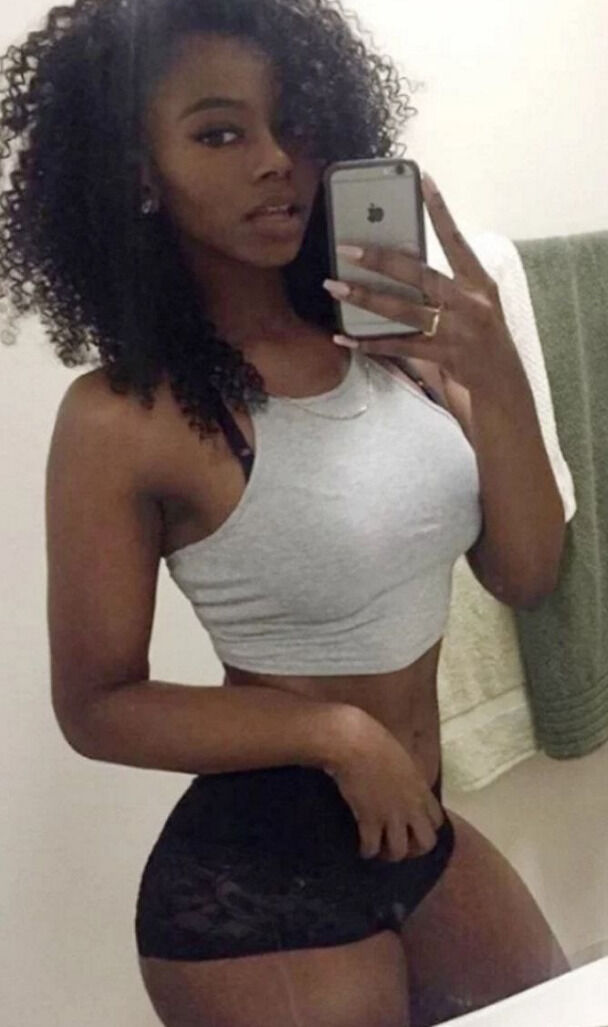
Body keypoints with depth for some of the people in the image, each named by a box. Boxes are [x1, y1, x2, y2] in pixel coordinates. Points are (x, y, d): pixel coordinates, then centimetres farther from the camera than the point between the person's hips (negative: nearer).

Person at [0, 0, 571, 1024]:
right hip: (253, 881, -5)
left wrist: (497, 379, -20)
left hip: (422, 834, 6)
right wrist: (335, 732, -20)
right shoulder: (124, 419, -19)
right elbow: (97, 707, -11)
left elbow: (525, 574, -5)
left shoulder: (394, 341, -6)